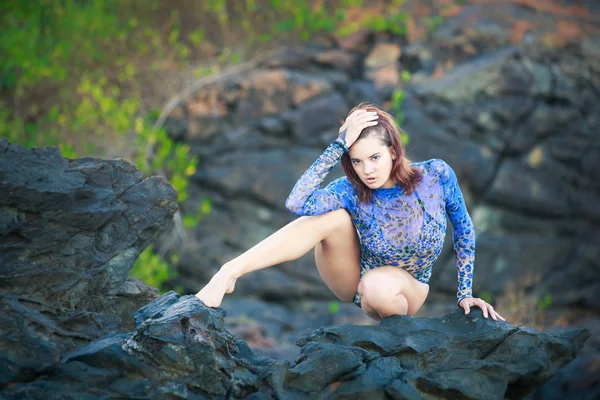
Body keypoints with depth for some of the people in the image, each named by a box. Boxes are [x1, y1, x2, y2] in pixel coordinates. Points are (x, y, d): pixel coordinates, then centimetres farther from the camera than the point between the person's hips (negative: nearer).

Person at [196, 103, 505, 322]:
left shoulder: (437, 175, -21)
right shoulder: (352, 191, -21)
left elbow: (463, 230, -5)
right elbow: (297, 204, -40)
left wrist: (465, 294, -4)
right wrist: (339, 146, -40)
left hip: (405, 290, 0)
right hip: (352, 280, 0)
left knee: (378, 285, -40)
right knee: (334, 217, -32)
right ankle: (229, 273, -35)